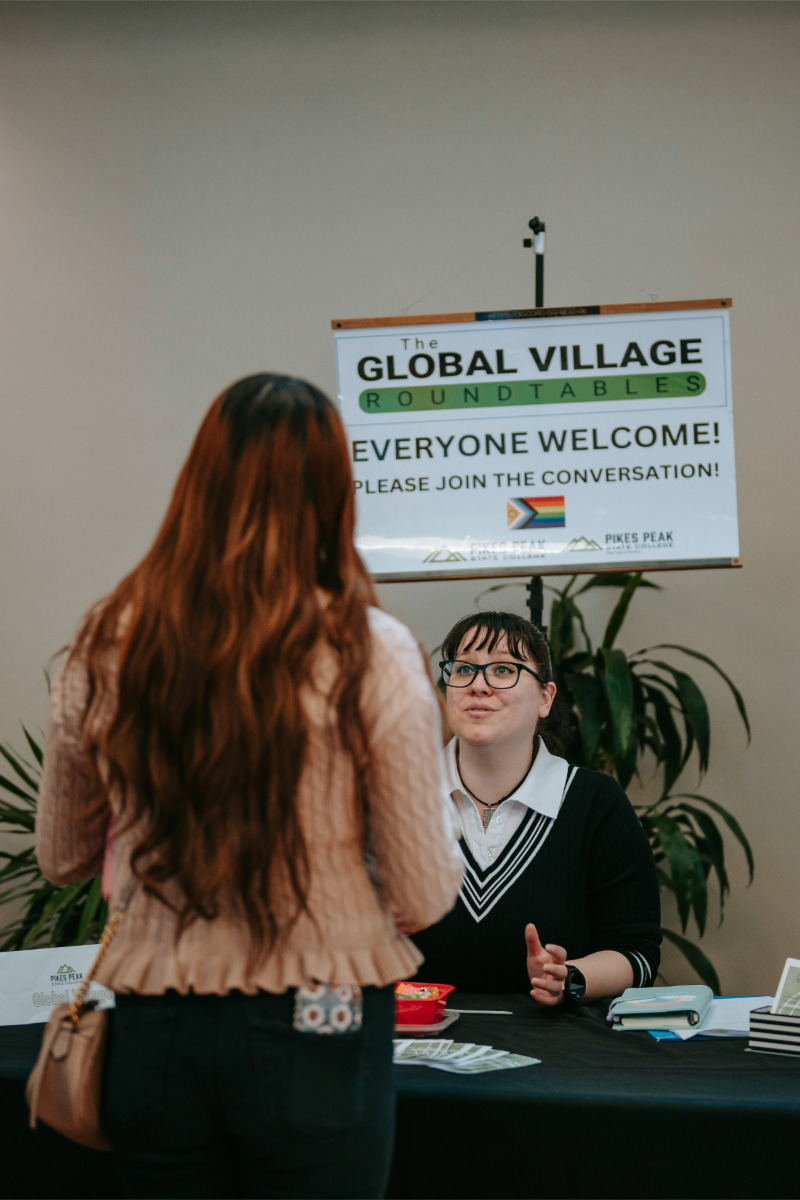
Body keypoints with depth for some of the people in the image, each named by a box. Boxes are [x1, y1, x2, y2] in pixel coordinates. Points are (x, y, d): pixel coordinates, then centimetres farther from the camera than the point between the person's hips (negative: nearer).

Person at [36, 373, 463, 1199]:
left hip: (155, 1040, 3)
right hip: (317, 1037, -2)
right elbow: (424, 898, -9)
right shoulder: (369, 656, -13)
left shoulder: (105, 649, -5)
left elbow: (60, 859, 11)